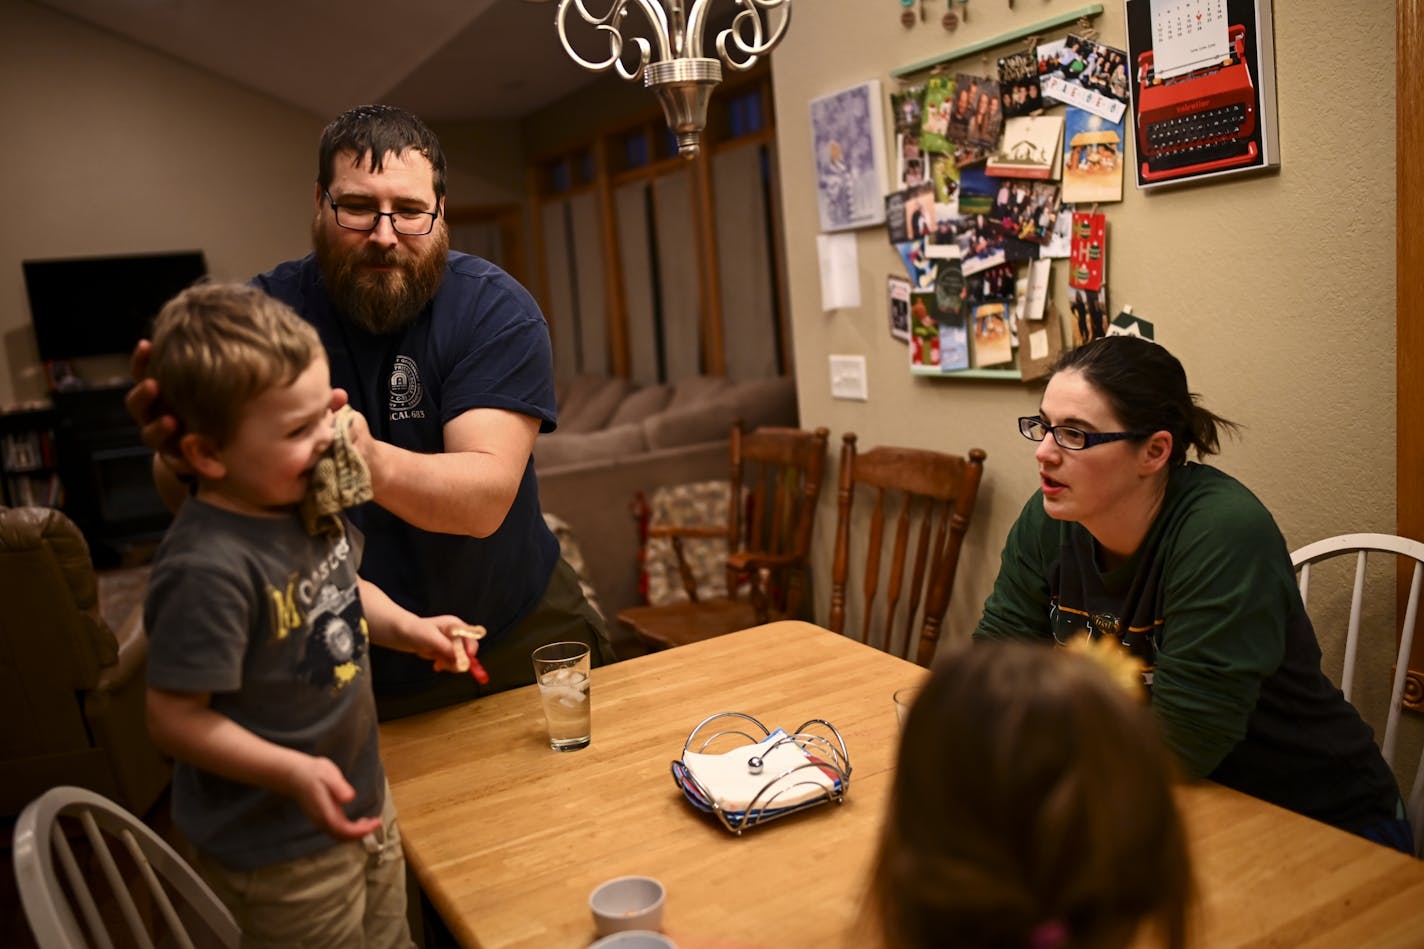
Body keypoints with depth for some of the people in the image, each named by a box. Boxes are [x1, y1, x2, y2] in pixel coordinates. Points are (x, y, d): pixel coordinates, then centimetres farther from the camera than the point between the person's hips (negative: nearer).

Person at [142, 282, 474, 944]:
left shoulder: (310, 502, -6)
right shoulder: (208, 566, -31)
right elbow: (174, 718, -25)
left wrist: (407, 627, -2)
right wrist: (295, 773, -33)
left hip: (362, 801, 8)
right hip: (278, 849, -8)